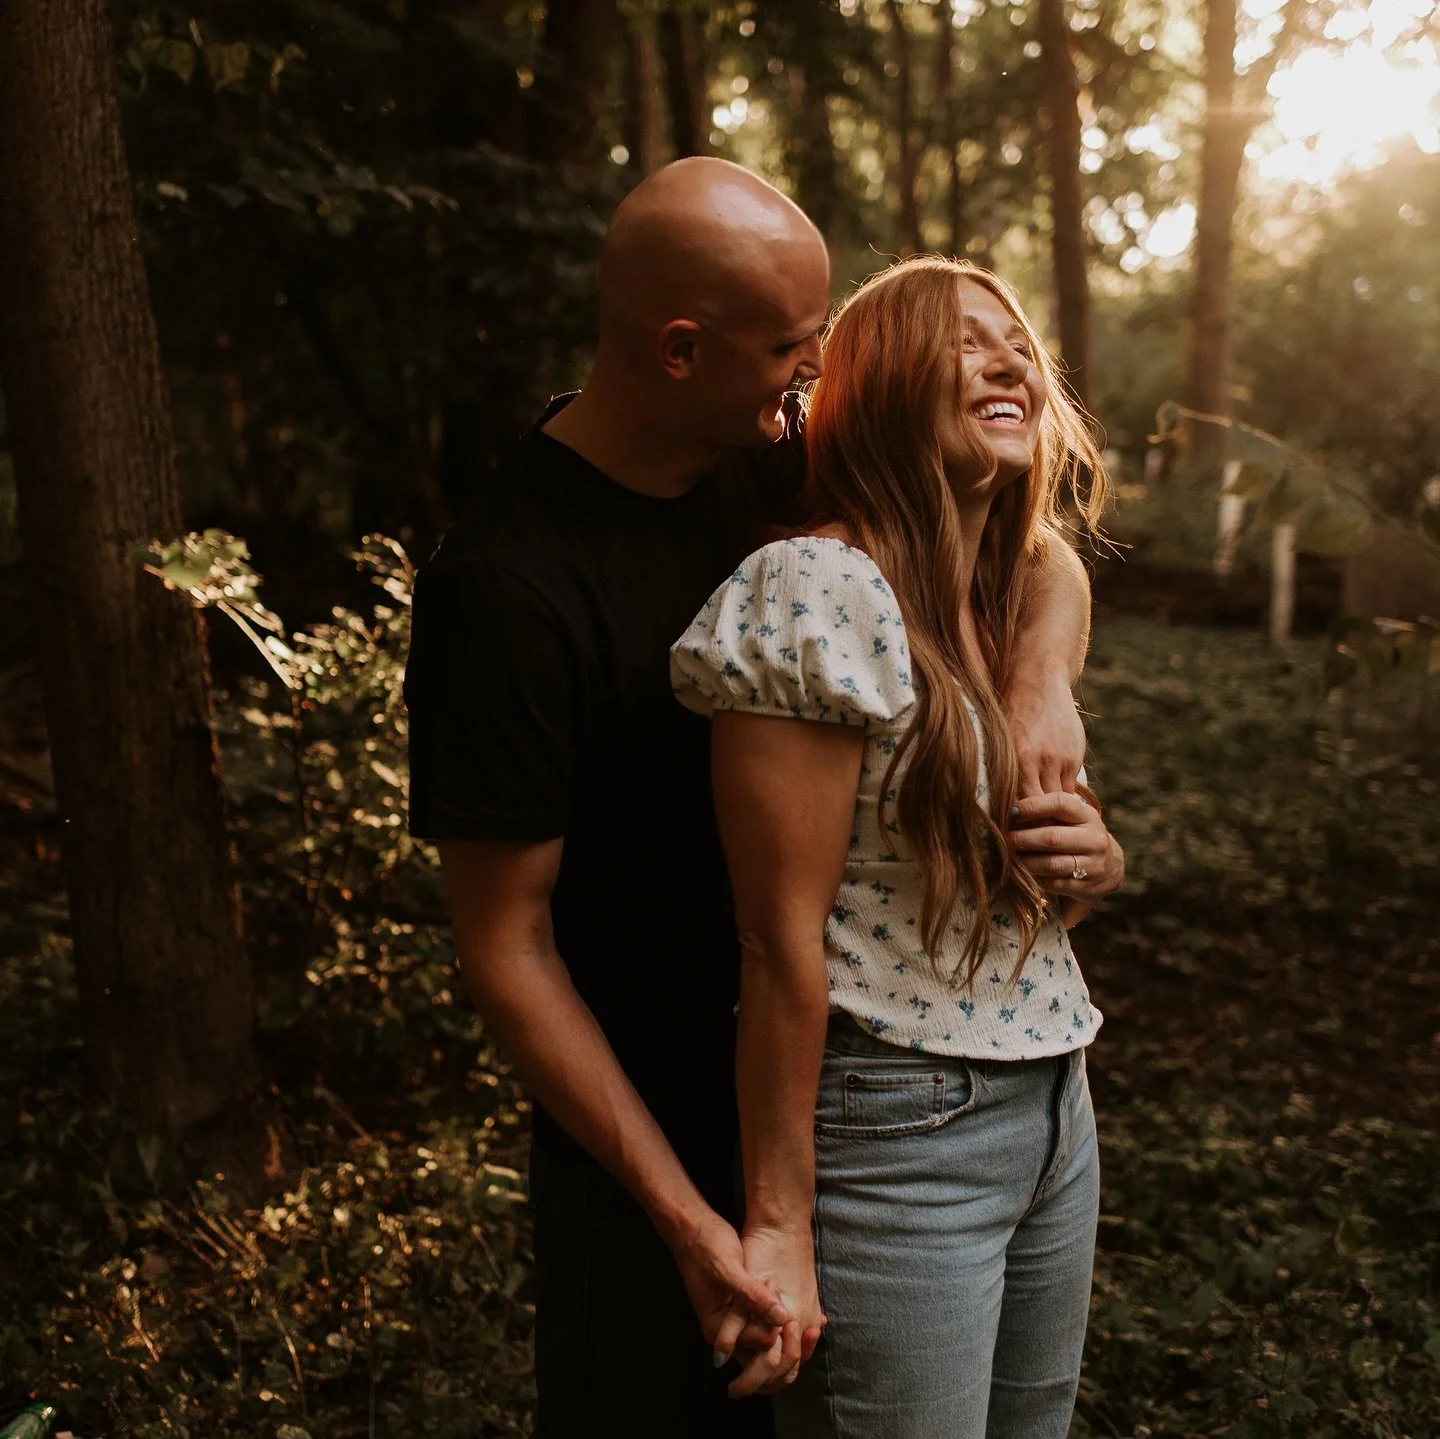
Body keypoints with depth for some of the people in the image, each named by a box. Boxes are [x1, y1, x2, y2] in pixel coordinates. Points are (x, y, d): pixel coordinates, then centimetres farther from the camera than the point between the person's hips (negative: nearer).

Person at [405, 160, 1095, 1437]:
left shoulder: (769, 465, -6)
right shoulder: (508, 587, -25)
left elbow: (1041, 561, 3)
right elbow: (505, 946, -21)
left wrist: (1042, 681, -20)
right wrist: (687, 1222, -23)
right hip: (644, 1104, -6)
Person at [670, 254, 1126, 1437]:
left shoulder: (1018, 603, 7)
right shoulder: (823, 591, -18)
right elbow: (781, 939, -19)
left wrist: (1097, 862, -4)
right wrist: (778, 1224, -17)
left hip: (1055, 1112, 8)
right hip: (896, 1133, -8)